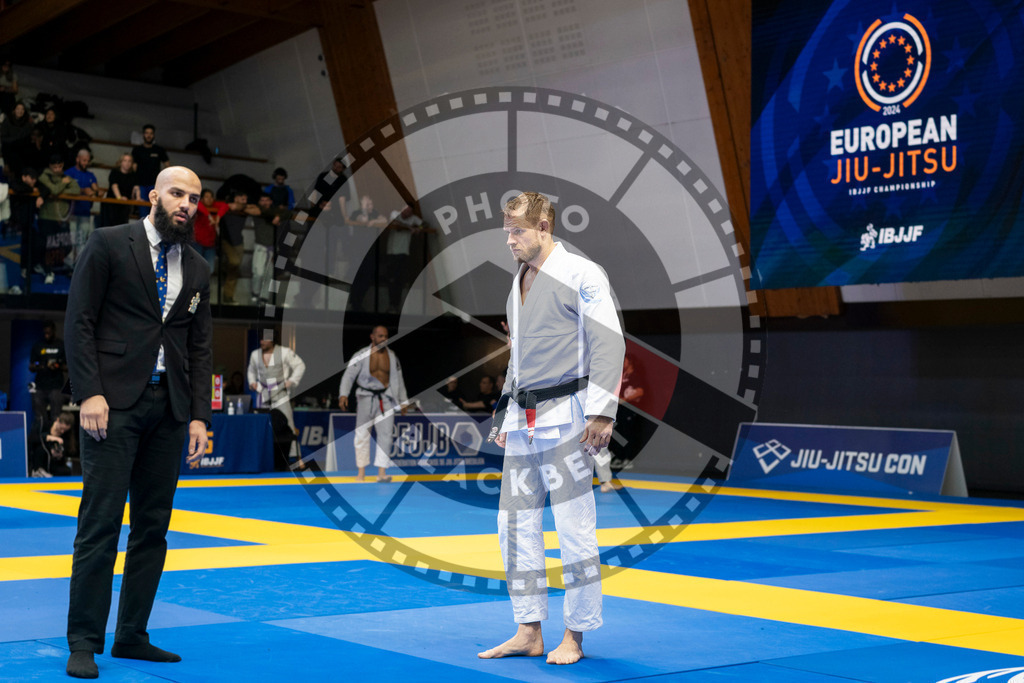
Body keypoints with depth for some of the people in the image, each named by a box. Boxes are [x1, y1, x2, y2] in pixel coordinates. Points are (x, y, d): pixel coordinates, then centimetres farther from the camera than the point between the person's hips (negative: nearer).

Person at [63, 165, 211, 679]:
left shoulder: (197, 270, 16)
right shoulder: (108, 245, 1)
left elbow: (200, 347, 15)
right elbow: (79, 321, -4)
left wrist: (199, 415, 6)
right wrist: (89, 393, -13)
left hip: (169, 408, 5)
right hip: (115, 404, -5)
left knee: (154, 526, 7)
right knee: (100, 524, -6)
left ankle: (132, 636, 15)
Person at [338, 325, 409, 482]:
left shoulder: (392, 356, 7)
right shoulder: (361, 355, -4)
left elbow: (398, 379, 15)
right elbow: (348, 376, -9)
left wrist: (403, 401, 17)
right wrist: (343, 395, -23)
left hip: (385, 398, 2)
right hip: (365, 397, -2)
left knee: (386, 434, -7)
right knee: (362, 434, 1)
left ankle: (381, 473, -9)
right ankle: (361, 473, 10)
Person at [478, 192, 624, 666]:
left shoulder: (581, 275, -8)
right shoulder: (519, 283, 17)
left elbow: (609, 343, -12)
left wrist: (601, 413, -17)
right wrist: (506, 416, 22)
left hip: (565, 419, -8)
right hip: (523, 422, 8)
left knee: (574, 527, -3)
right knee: (516, 524, 8)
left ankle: (574, 635, 9)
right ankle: (528, 633, 18)